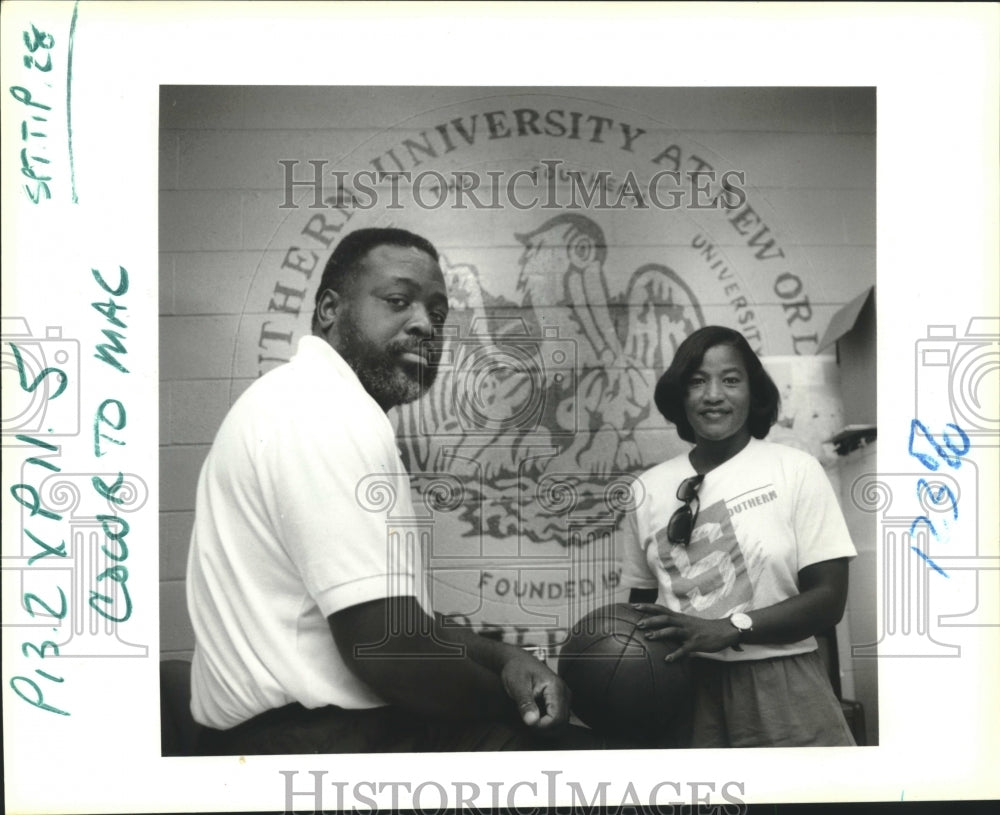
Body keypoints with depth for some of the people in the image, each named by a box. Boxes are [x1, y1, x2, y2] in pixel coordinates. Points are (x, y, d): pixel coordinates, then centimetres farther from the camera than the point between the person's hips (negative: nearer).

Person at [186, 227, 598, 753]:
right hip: (319, 742, -10)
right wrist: (510, 701, -7)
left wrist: (505, 658, 5)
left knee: (573, 741, 11)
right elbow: (383, 644, -24)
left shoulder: (306, 402, 17)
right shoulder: (331, 411, -17)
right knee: (569, 746, -11)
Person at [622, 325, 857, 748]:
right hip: (684, 689, 2)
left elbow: (829, 598, -6)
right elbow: (642, 602, 10)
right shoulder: (649, 488, 4)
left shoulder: (796, 470, -3)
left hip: (780, 691, -2)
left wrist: (729, 629, -18)